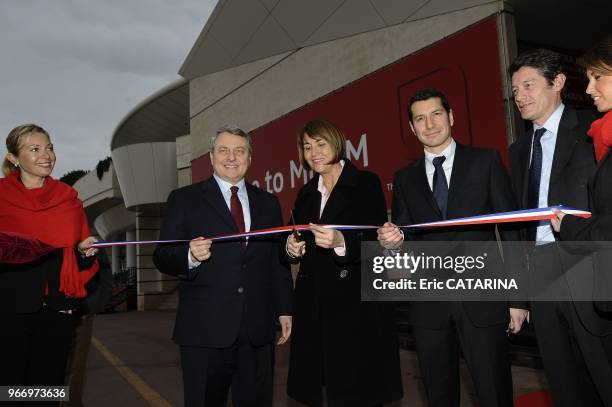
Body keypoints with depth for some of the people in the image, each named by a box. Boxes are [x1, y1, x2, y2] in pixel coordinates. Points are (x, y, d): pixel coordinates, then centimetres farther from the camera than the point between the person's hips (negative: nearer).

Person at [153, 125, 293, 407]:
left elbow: (278, 260, 14)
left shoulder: (268, 202, 13)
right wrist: (190, 256, -23)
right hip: (205, 329, -2)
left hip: (258, 330, 3)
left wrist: (285, 309, 11)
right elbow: (162, 257, -2)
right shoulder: (184, 199, 3)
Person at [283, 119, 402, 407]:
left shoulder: (366, 183, -1)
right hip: (313, 309, 5)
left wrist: (341, 242, -27)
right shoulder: (305, 194, 15)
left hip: (357, 307, -5)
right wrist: (291, 248, -4)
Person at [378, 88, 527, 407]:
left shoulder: (485, 161, 3)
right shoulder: (404, 178, 10)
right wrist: (393, 242, -14)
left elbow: (512, 229, 2)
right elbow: (405, 240, 10)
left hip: (482, 299, -2)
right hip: (429, 306, 2)